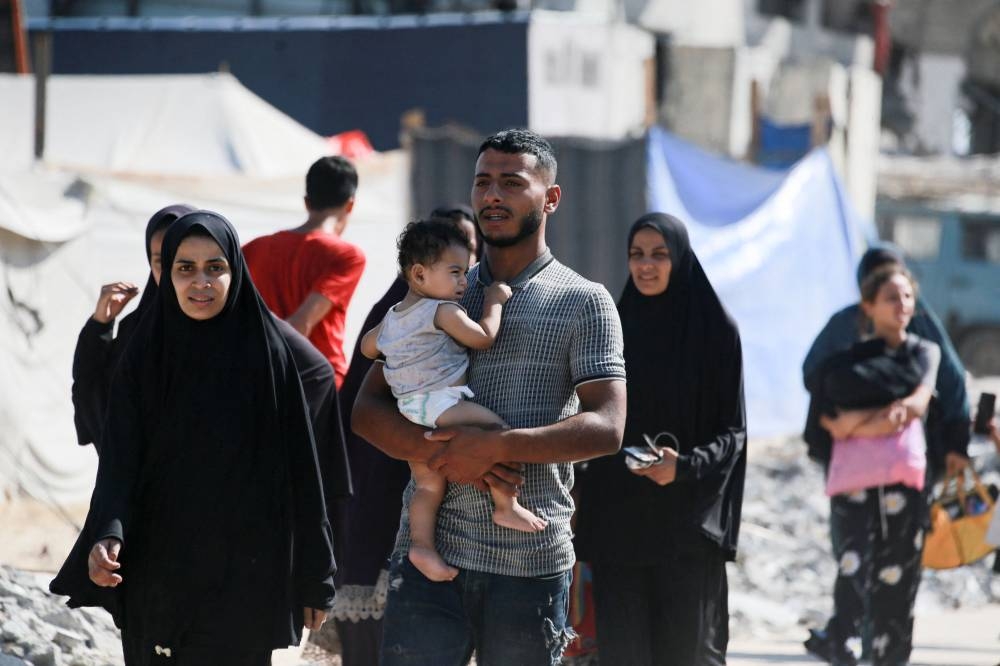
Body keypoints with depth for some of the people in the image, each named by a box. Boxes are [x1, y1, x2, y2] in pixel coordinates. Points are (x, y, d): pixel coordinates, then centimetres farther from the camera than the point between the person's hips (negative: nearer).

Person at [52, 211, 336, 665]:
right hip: (160, 573, 2)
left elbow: (298, 470, -2)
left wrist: (313, 580, -2)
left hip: (244, 572, -2)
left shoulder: (267, 354, -4)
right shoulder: (144, 360, 0)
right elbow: (120, 462, -6)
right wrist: (108, 536, -25)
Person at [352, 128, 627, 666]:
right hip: (428, 549, 2)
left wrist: (497, 446, -20)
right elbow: (367, 409, 8)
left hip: (530, 561, -2)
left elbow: (607, 427, -8)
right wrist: (440, 451, -12)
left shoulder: (583, 303, 3)